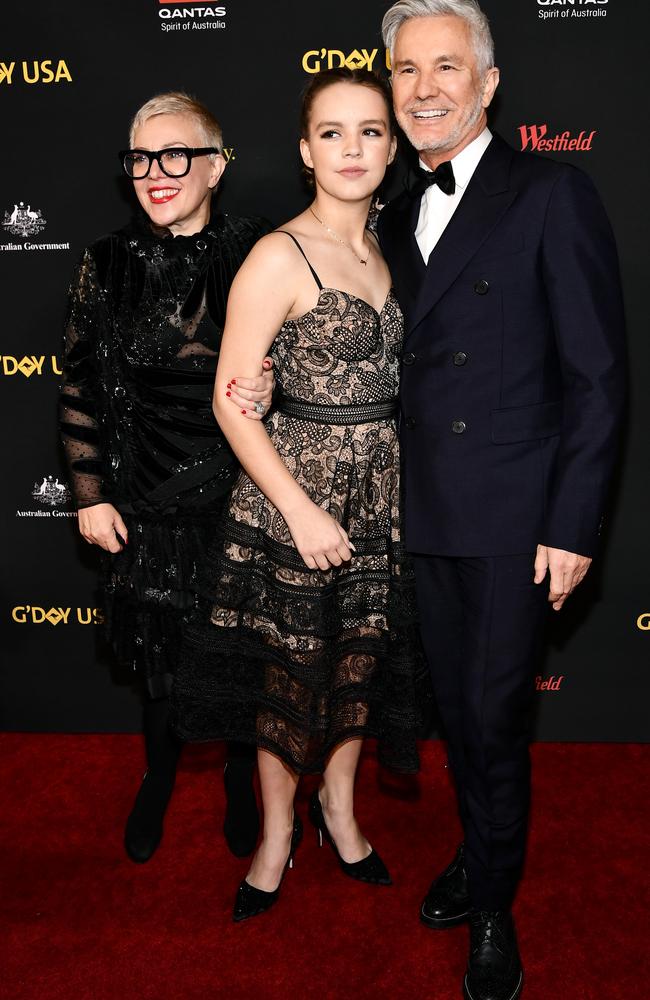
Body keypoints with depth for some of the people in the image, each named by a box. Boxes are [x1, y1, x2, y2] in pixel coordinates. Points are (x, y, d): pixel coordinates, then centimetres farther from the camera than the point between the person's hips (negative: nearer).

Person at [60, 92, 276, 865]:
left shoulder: (255, 255, -6)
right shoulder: (107, 265, -2)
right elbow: (79, 388, 3)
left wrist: (268, 388, -21)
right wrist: (91, 494, 1)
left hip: (237, 490, -1)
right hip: (146, 499, 2)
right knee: (157, 651, 14)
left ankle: (242, 785, 38)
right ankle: (159, 779, 43)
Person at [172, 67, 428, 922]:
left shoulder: (382, 251, 8)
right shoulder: (279, 256, -13)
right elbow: (232, 402, -15)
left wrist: (404, 486, 8)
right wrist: (301, 510, -19)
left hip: (377, 495, 6)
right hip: (293, 498, -6)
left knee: (361, 659, 17)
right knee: (290, 669, 9)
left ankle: (339, 808, 40)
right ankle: (278, 833, 32)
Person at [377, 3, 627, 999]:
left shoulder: (553, 192, -9)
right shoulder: (401, 214, 12)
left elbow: (598, 375, -11)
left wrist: (572, 526, -14)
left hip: (514, 516, -5)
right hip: (427, 515, 6)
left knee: (495, 717, 4)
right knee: (457, 708, 17)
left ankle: (493, 908, 27)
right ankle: (480, 852, 40)